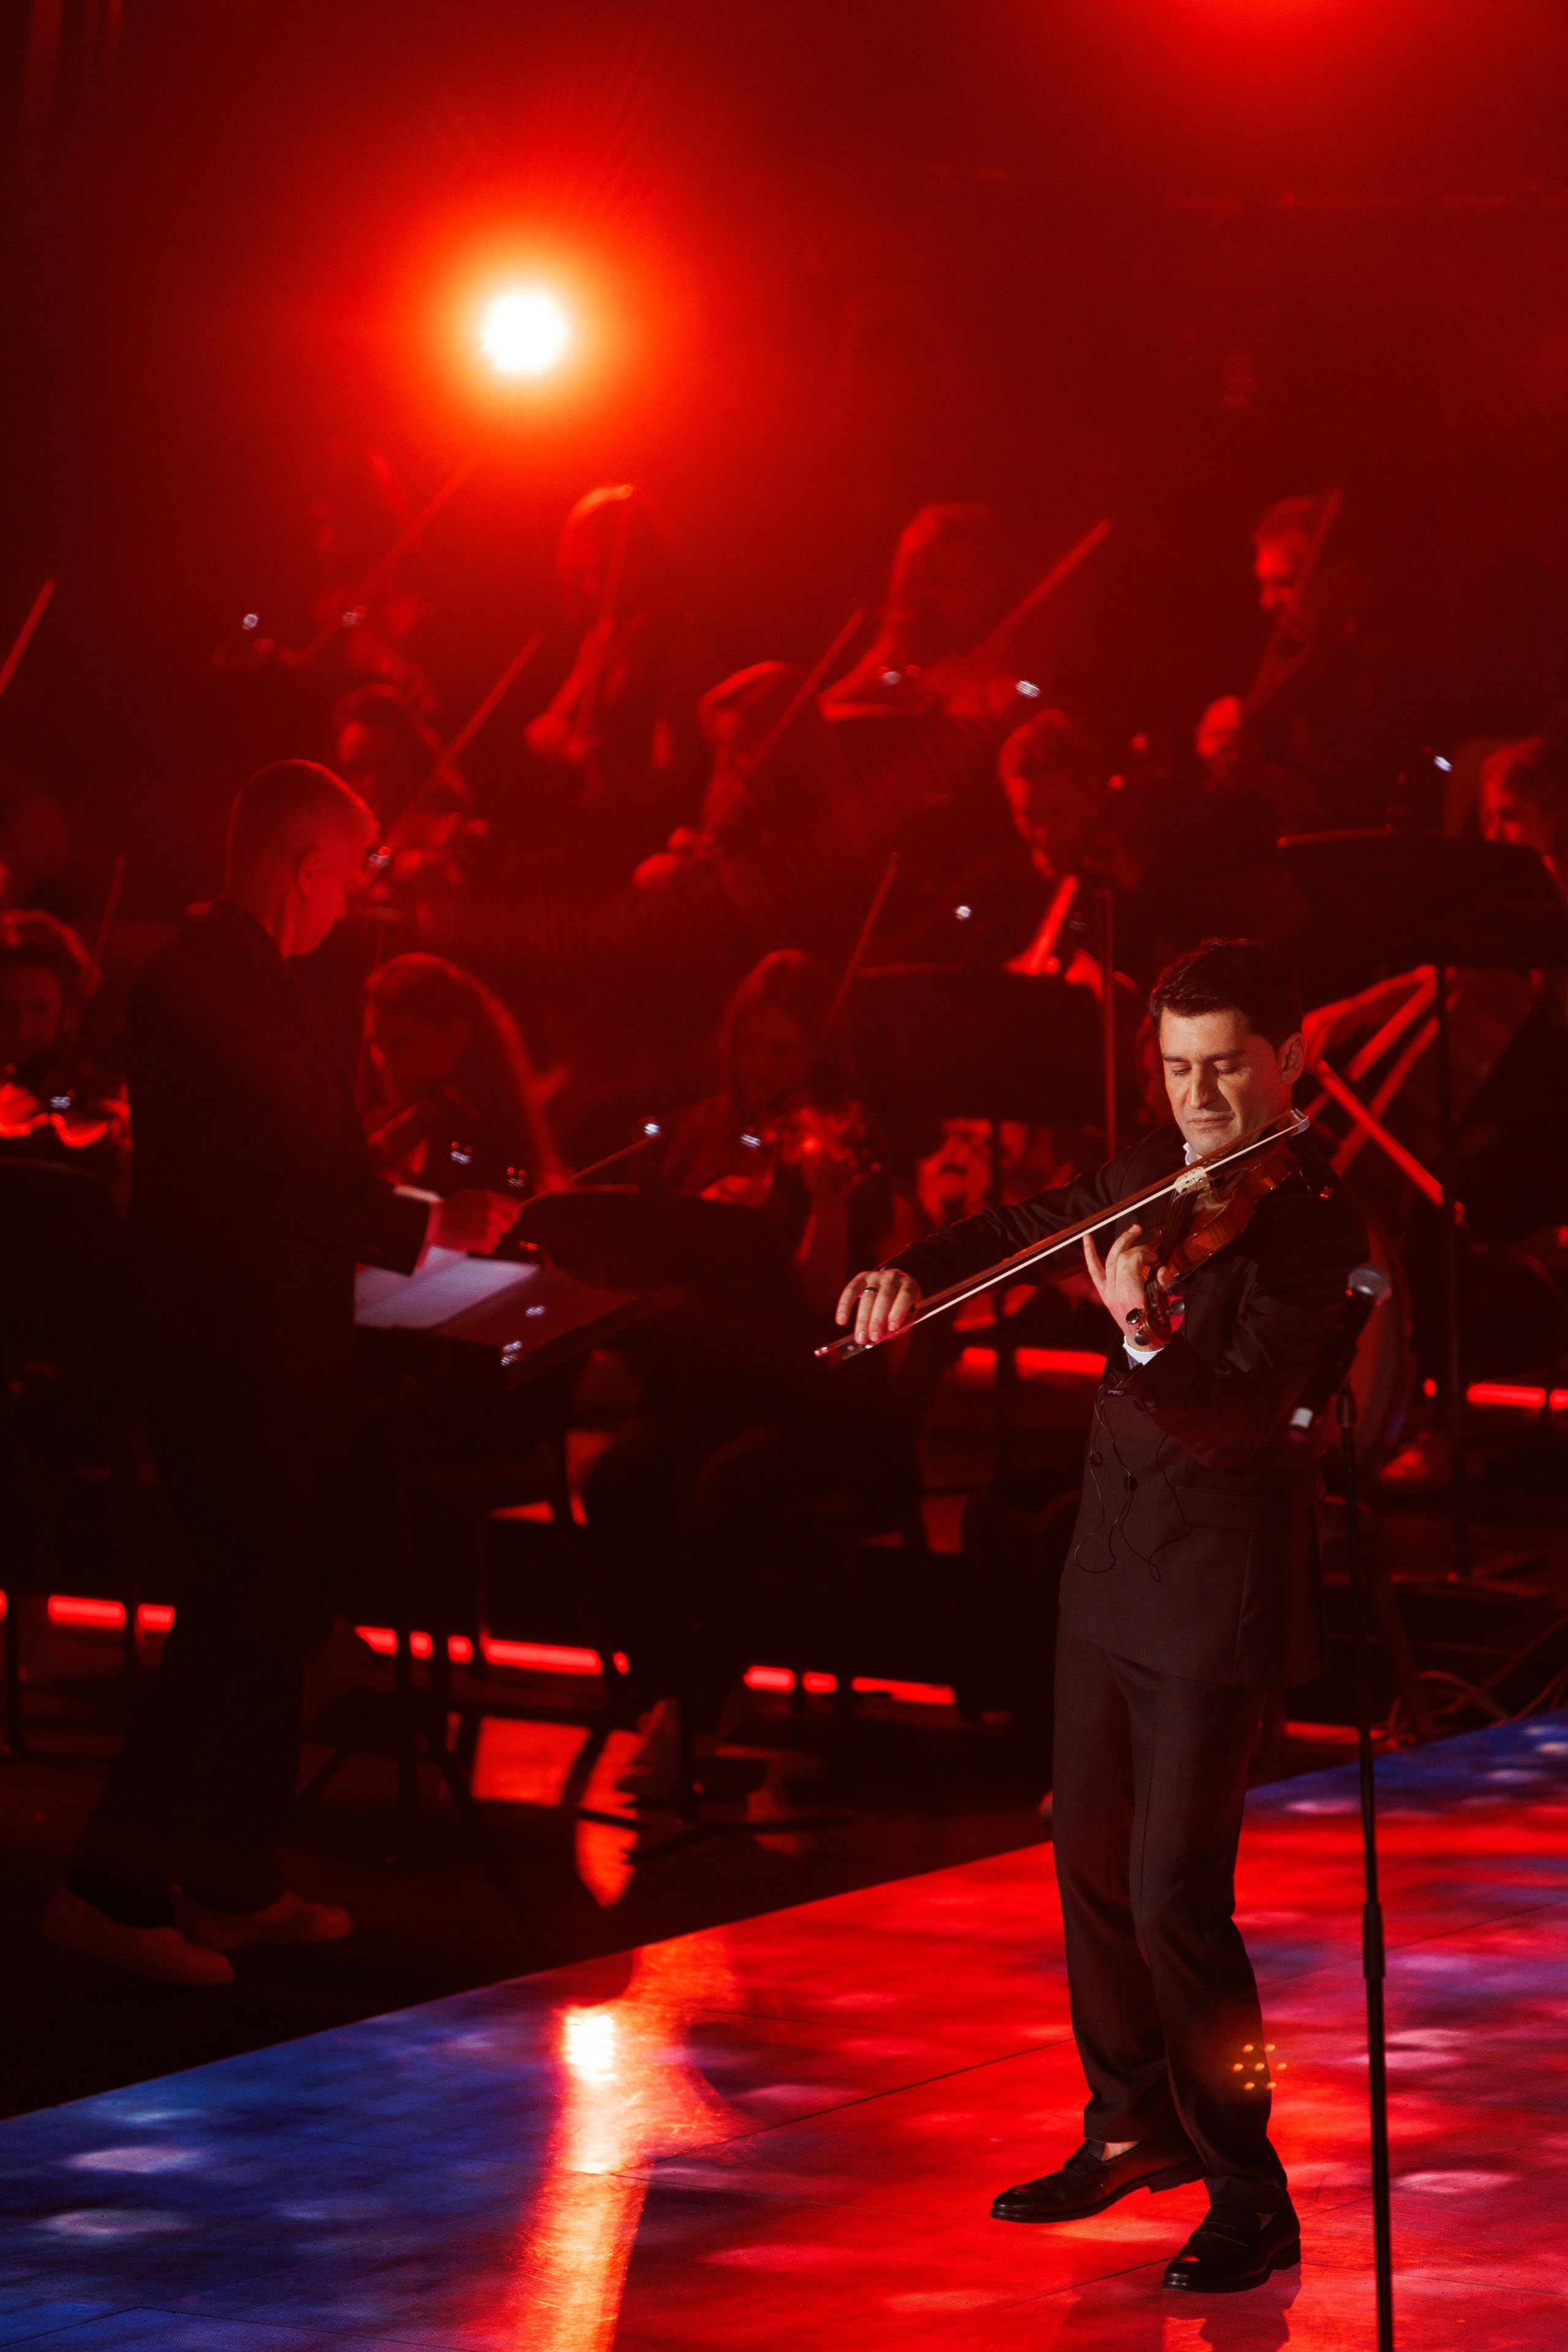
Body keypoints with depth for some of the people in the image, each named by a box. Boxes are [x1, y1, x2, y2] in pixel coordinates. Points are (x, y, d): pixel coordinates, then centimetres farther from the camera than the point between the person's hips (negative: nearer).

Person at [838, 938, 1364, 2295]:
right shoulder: (1152, 1172, 5)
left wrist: (1145, 1337, -43)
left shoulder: (1311, 1219, -17)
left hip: (1219, 1589, -8)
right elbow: (1022, 1231, 20)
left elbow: (1239, 1412, -26)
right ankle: (1138, 2124, 37)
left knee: (1175, 1896, -10)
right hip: (1111, 1567, 8)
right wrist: (915, 1273, 1)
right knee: (1093, 1866, 18)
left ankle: (1251, 2202, 0)